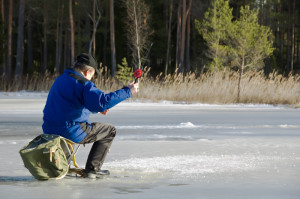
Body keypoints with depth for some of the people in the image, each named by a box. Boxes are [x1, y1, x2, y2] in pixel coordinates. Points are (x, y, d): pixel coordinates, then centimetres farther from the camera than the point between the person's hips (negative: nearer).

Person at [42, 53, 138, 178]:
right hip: (71, 133, -9)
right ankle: (92, 169, 3)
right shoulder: (82, 83, -13)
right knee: (110, 131, 10)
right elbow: (103, 101, -27)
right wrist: (128, 91, -20)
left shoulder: (60, 80, 17)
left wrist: (97, 109, 31)